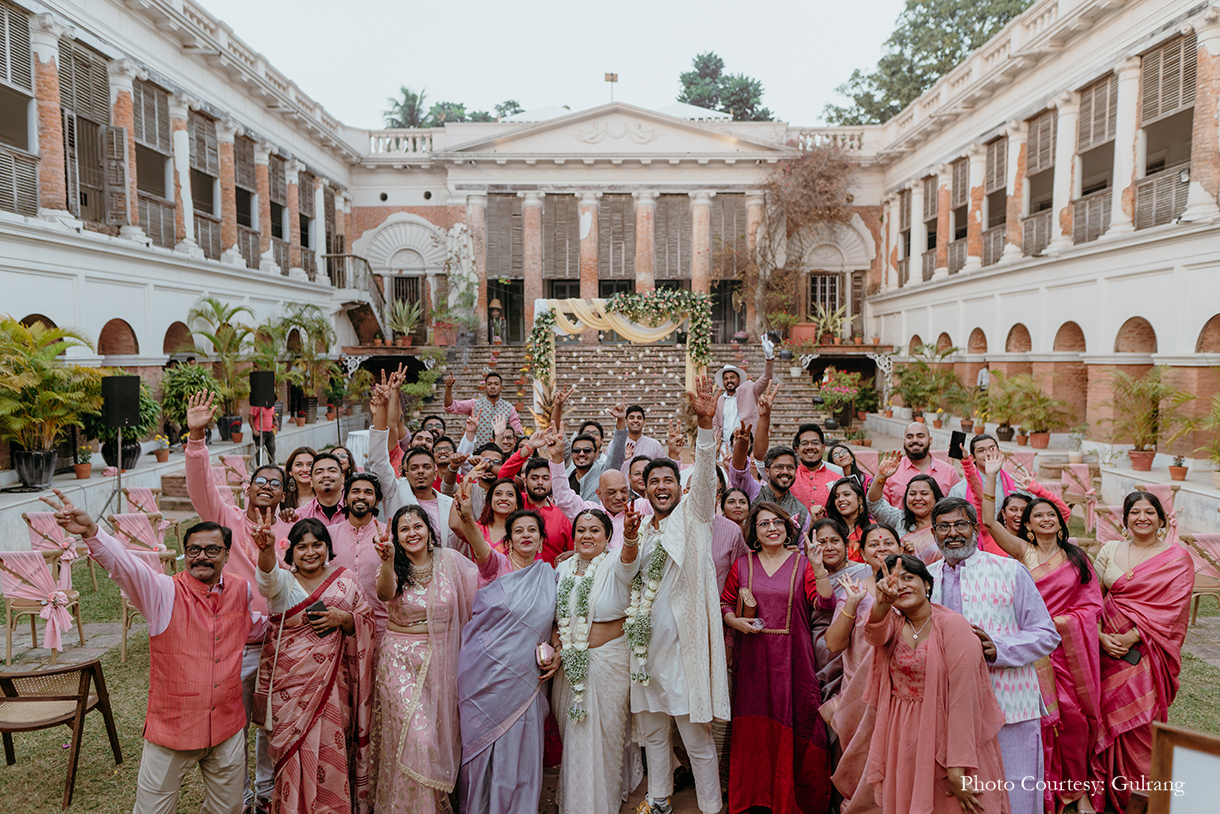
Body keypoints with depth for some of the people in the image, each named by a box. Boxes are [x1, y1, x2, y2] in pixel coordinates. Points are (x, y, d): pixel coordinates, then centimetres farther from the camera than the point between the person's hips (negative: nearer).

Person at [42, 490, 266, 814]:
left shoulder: (241, 590, 1)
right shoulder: (164, 592, -11)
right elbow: (123, 563, -30)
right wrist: (90, 531, -46)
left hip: (227, 729, 3)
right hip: (171, 727, -3)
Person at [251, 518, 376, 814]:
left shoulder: (346, 579, 5)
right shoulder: (282, 581, -1)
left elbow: (369, 625, 7)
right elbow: (268, 578, -26)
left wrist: (343, 618, -15)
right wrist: (266, 549, -48)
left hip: (332, 683, 1)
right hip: (289, 684, -1)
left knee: (331, 750, 4)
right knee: (293, 753, 2)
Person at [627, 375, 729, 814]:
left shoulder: (692, 516, -3)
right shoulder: (640, 529, 12)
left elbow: (705, 476, -21)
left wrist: (705, 424, -34)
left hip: (685, 645, -5)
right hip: (646, 644, 6)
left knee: (697, 736, 3)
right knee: (652, 732, 19)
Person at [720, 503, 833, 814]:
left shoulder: (801, 563, 3)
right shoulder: (743, 564, 8)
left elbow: (824, 606, -7)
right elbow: (724, 603, 14)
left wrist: (818, 568, -17)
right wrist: (736, 622, -4)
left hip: (792, 658, -1)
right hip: (753, 659, 2)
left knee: (793, 724, -1)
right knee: (754, 727, 5)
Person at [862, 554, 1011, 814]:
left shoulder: (953, 626, -14)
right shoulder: (893, 623, 2)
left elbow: (964, 698, -18)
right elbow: (875, 634, -23)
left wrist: (957, 768, -22)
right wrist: (882, 601, -46)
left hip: (943, 737, -4)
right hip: (904, 743, 4)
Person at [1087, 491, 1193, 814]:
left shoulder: (1177, 558, -1)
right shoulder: (1110, 550, 7)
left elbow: (1172, 609, -9)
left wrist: (1132, 637, -15)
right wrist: (1099, 635, -7)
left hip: (1147, 651, -2)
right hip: (1107, 646, 3)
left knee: (1139, 722, -1)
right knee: (1105, 714, 6)